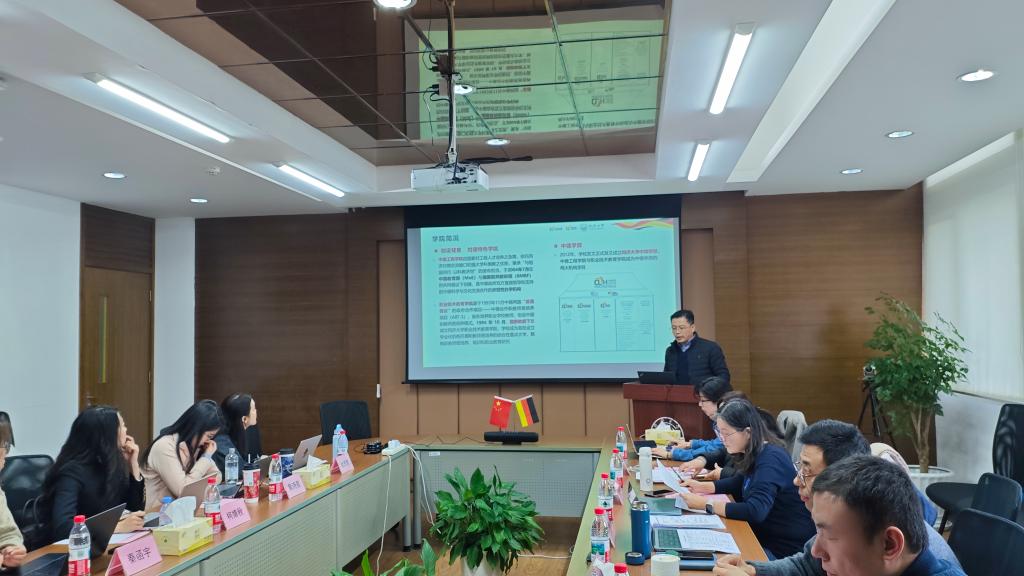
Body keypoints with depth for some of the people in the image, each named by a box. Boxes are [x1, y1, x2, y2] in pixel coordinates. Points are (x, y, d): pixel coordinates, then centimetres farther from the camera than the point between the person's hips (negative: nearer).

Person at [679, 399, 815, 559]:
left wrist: (705, 504, -28)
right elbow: (739, 482, 22)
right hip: (763, 535, 8)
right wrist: (702, 487, 8)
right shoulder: (755, 454, 4)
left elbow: (755, 511, -34)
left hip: (786, 547, -8)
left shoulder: (771, 459, -24)